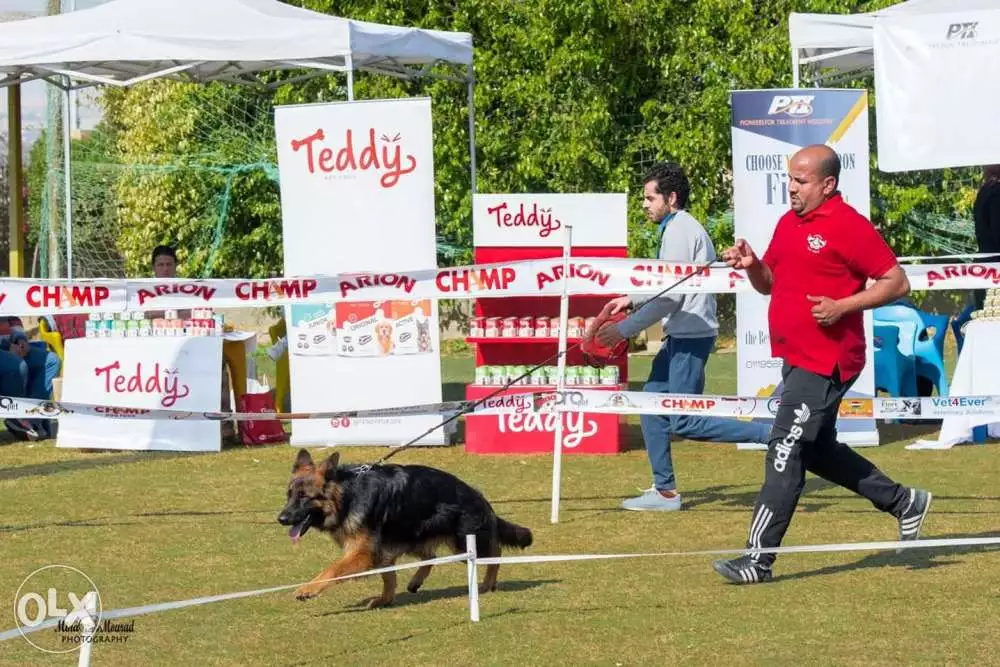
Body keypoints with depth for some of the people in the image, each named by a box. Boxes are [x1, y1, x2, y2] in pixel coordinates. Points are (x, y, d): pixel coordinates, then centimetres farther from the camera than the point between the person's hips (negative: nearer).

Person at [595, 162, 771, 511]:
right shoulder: (679, 227, 17)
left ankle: (771, 434, -16)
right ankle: (665, 491, 17)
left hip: (691, 335, -11)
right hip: (681, 336, 11)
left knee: (683, 423, -12)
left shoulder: (679, 231, -15)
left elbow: (670, 296, -19)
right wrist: (631, 298, 20)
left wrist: (624, 329, -16)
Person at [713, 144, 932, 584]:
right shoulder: (788, 223, 13)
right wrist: (751, 265, 1)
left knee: (785, 451, -11)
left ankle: (758, 559, -9)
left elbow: (897, 283, -12)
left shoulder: (848, 225, -13)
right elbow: (769, 283, 23)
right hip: (796, 359, 10)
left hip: (825, 364, -10)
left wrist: (842, 307, -21)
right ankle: (903, 502, 35)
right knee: (818, 451, 19)